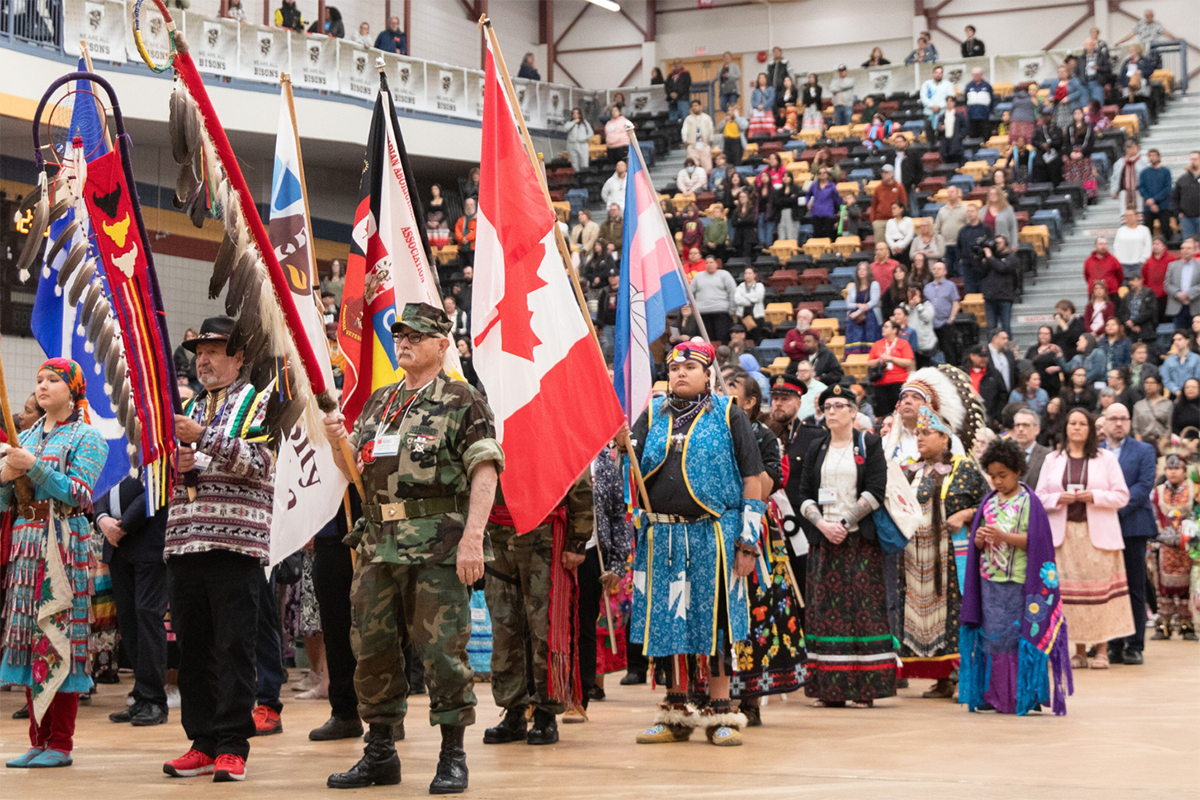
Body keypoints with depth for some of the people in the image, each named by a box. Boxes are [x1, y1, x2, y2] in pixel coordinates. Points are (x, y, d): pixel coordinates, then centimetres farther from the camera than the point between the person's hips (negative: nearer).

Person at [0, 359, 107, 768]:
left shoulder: (86, 438, 1)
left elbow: (79, 494, -11)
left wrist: (34, 467, -18)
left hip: (64, 545, -6)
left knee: (59, 638, -8)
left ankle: (61, 744, -4)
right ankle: (38, 740, 9)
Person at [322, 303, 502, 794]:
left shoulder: (463, 403, -2)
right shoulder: (379, 403, 18)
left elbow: (484, 473, -9)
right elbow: (354, 471, 23)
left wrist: (473, 537, -20)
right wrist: (337, 441, 1)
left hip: (437, 547, -6)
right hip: (377, 544, 7)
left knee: (443, 650, -6)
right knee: (372, 649, 9)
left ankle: (453, 756, 4)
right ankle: (379, 753, 19)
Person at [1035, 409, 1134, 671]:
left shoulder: (1106, 459, 6)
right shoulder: (1052, 460, 12)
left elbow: (1122, 495, 2)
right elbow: (1040, 497, 10)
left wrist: (1095, 496, -13)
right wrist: (1059, 499, -10)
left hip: (1098, 534, -2)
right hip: (1065, 533, 2)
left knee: (1100, 587, -6)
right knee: (1071, 588, -1)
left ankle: (1102, 649, -1)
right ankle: (1080, 651, 5)